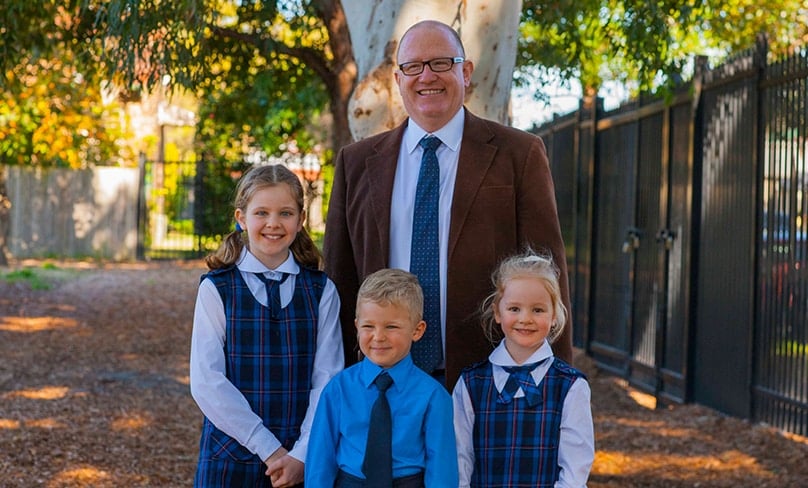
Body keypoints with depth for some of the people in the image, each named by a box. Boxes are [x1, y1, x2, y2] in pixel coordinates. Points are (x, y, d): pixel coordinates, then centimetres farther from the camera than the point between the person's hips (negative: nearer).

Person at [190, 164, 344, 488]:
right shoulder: (216, 290, -3)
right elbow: (206, 382, -10)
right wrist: (268, 448, -14)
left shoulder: (322, 292, 2)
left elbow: (327, 378, -3)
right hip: (230, 457, -1)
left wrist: (302, 454, -13)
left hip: (303, 461, 1)